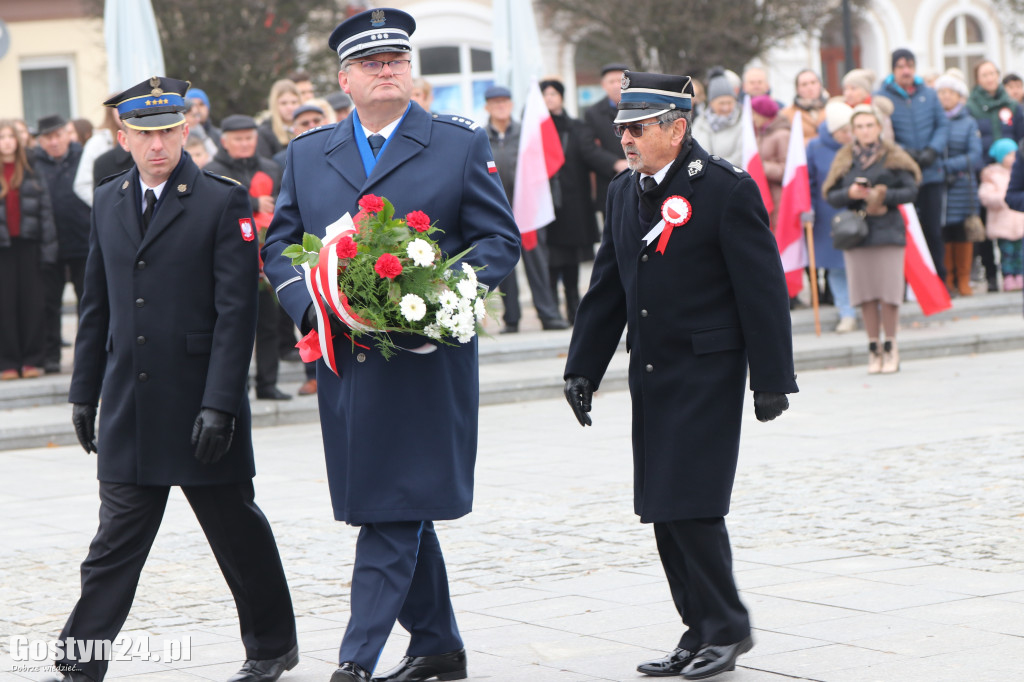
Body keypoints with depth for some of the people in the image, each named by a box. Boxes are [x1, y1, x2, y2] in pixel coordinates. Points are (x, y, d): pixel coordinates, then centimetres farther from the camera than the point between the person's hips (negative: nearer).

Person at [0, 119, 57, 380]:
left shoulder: (31, 171, 6)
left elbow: (45, 209, 5)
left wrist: (48, 246, -2)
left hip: (28, 245, 1)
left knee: (31, 302, 3)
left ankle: (31, 359, 10)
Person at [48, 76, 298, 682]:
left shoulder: (223, 202, -7)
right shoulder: (108, 201, 10)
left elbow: (235, 312, -11)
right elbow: (97, 306, 16)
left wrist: (219, 404, -17)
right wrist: (84, 393, 13)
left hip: (199, 402, -4)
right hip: (129, 408, 4)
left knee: (237, 530, 8)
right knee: (118, 537, 3)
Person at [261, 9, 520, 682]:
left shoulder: (462, 144, 3)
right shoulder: (307, 153, 12)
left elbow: (500, 241, 2)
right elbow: (280, 243, 14)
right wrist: (312, 305, -6)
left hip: (426, 357, -4)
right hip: (343, 359, 4)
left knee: (396, 510, -9)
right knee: (401, 511, 12)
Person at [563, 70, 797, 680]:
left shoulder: (728, 190, -9)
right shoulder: (624, 192, 12)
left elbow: (763, 291, -9)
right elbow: (607, 288, 18)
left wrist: (772, 378, -11)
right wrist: (583, 367, 14)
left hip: (707, 372, -7)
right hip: (650, 374, 7)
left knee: (691, 504, -10)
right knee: (664, 512, 7)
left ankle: (727, 628, 5)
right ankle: (702, 632, 16)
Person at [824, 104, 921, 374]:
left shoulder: (893, 157, 3)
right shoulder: (844, 159, 9)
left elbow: (911, 190, 0)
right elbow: (831, 195, 6)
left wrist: (884, 195, -14)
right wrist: (850, 193, -14)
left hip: (888, 230, -2)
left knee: (888, 292, -6)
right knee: (865, 293, 2)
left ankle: (890, 346, 7)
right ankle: (873, 348, 11)